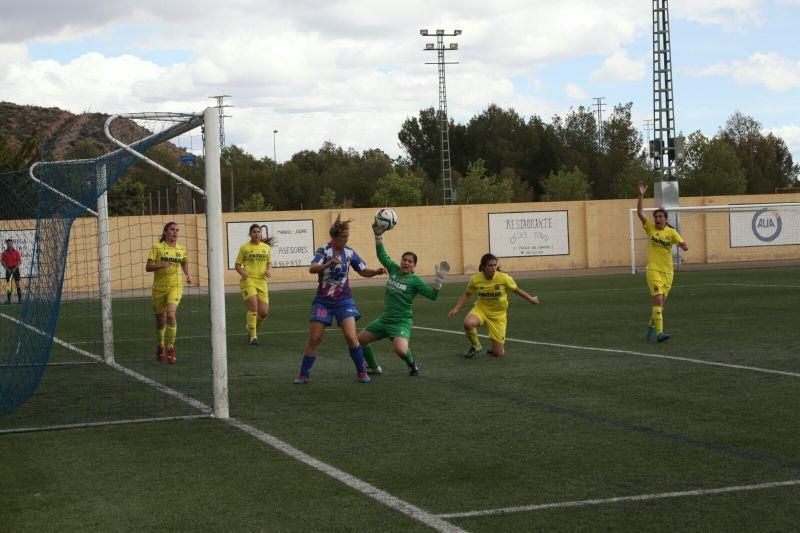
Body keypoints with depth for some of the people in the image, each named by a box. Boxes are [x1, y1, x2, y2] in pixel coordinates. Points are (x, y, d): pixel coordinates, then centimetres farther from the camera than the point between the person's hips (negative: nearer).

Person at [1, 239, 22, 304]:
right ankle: (8, 299, 2)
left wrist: (15, 268, -14)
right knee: (8, 284, -1)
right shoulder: (4, 252, 5)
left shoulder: (16, 252, 2)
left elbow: (19, 261, -2)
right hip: (8, 269, 1)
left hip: (15, 269, -1)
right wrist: (7, 269, -11)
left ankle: (20, 299, -3)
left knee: (17, 283, -5)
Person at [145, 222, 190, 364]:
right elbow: (148, 267, -6)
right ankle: (160, 345, 37)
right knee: (160, 319, 10)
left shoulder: (182, 249, 8)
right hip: (159, 287, 0)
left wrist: (186, 275, 13)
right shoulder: (157, 247, 0)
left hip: (175, 286, 0)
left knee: (171, 315, -22)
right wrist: (160, 265, -24)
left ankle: (170, 347, -12)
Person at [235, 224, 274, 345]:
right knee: (253, 307, -19)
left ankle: (250, 325, 30)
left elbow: (269, 262, 21)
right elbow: (237, 264, 6)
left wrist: (268, 270, 0)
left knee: (264, 312, -1)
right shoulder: (245, 247, 2)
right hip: (248, 280, -4)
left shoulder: (266, 247, 11)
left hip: (262, 282, 4)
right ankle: (253, 336, -10)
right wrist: (242, 272, -14)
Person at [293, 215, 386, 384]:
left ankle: (362, 372, 4)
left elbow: (362, 271, 12)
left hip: (343, 300, 2)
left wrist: (376, 272, -8)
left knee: (351, 337, -11)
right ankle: (303, 375, 11)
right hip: (323, 300, -2)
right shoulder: (324, 250, -12)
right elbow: (312, 269, -28)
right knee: (314, 339, -2)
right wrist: (328, 264, -45)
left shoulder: (349, 252, 0)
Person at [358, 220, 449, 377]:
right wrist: (378, 236, 3)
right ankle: (374, 368, 28)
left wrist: (439, 278, -24)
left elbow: (433, 295, -13)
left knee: (400, 350, -32)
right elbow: (382, 256, 12)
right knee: (359, 340, 8)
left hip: (401, 322, -6)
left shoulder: (414, 280, -9)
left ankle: (412, 364, 2)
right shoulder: (394, 269, 4)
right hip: (384, 319, 6)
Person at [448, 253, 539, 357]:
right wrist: (456, 308, -5)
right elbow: (467, 295, 4)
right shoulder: (475, 279, -13)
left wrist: (531, 299, 3)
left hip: (498, 314, -1)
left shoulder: (504, 278, -17)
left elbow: (517, 290, 0)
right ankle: (475, 346, -4)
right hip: (481, 309, 1)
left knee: (498, 353, -4)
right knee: (468, 323, -37)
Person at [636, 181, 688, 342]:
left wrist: (684, 246, -34)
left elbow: (682, 243, -10)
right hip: (653, 270, -3)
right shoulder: (650, 228, 0)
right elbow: (640, 212, -10)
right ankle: (659, 332, -21)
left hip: (668, 271, 3)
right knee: (658, 299, -17)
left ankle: (651, 326, 35)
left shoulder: (671, 232, 1)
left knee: (660, 302, 12)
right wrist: (641, 195, -20)